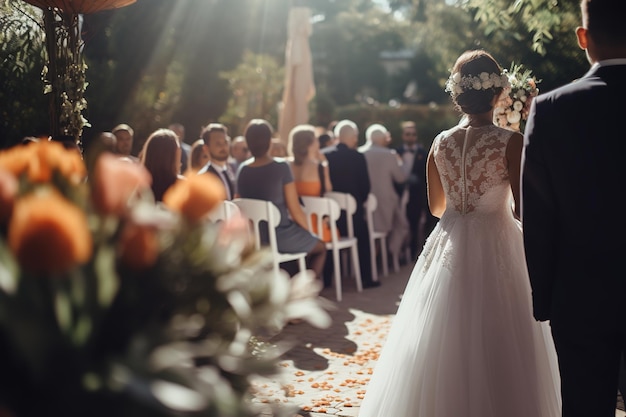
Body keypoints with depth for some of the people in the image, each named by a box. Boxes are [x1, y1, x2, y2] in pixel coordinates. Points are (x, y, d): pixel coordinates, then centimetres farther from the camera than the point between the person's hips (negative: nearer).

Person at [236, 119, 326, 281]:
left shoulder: (242, 170, -2)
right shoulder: (281, 167, -16)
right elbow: (295, 210, -14)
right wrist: (309, 232, 4)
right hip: (280, 235, -5)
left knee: (310, 243, 31)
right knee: (320, 248, 23)